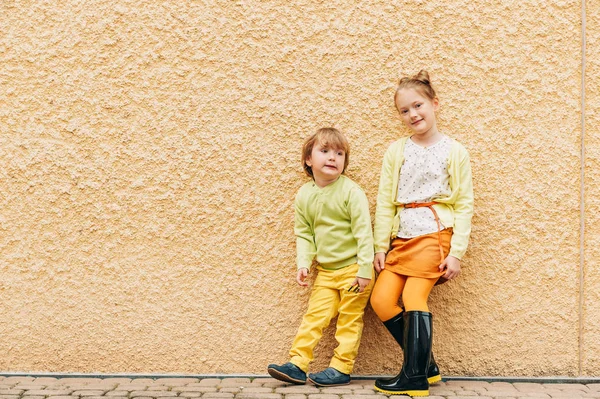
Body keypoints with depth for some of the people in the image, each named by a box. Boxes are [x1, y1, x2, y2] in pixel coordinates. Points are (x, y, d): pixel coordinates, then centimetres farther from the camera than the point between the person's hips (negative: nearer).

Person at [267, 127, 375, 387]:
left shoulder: (351, 192, -14)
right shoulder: (304, 195, 1)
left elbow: (363, 231, -15)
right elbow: (303, 233, 7)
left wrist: (364, 269, -17)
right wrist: (303, 263, -5)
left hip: (352, 269, -4)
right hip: (325, 271, 4)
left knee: (349, 319, 3)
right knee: (314, 315, 3)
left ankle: (341, 368, 9)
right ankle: (297, 364, 5)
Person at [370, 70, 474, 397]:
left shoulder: (454, 152, 0)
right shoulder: (396, 151, 8)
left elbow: (464, 205, -1)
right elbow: (385, 202, 7)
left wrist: (456, 252, -8)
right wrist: (380, 247, 2)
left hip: (434, 234, -4)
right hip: (402, 238, 4)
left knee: (413, 297, -14)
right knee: (381, 300, -6)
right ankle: (426, 365, 8)